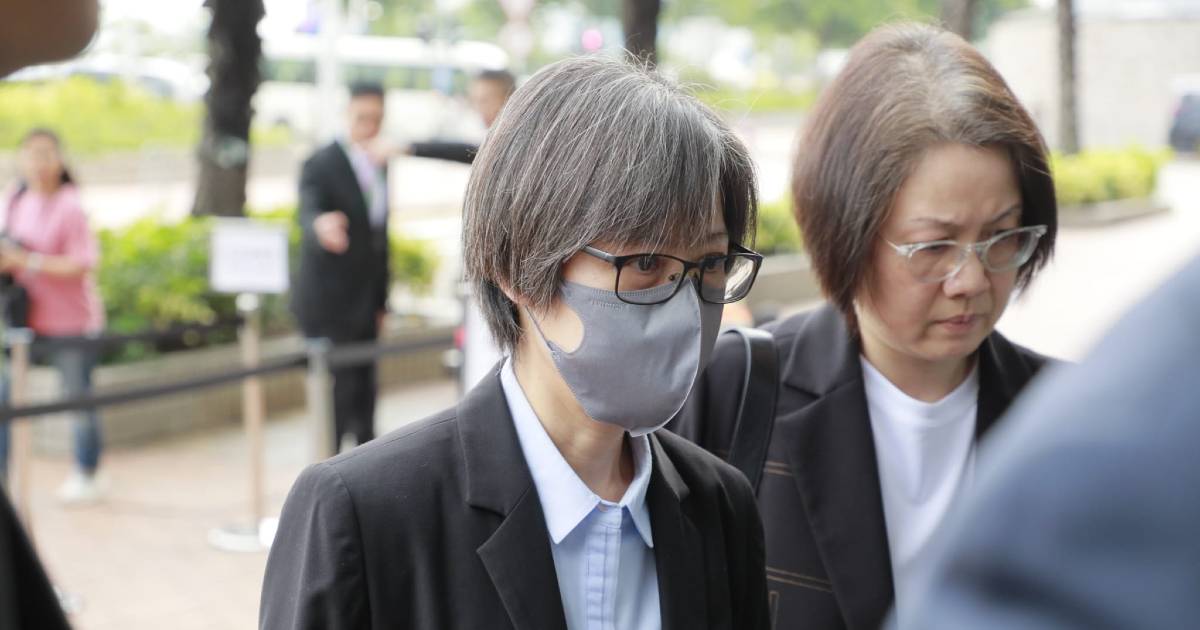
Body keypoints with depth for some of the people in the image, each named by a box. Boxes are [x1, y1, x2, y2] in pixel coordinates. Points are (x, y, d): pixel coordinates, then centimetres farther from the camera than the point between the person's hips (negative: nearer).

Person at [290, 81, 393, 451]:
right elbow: (308, 212, -30)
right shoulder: (321, 165, -12)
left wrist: (381, 299, 16)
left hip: (366, 305, 7)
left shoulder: (380, 165, 10)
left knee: (364, 397, 12)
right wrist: (320, 225, -55)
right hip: (329, 302, -7)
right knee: (337, 394, -8)